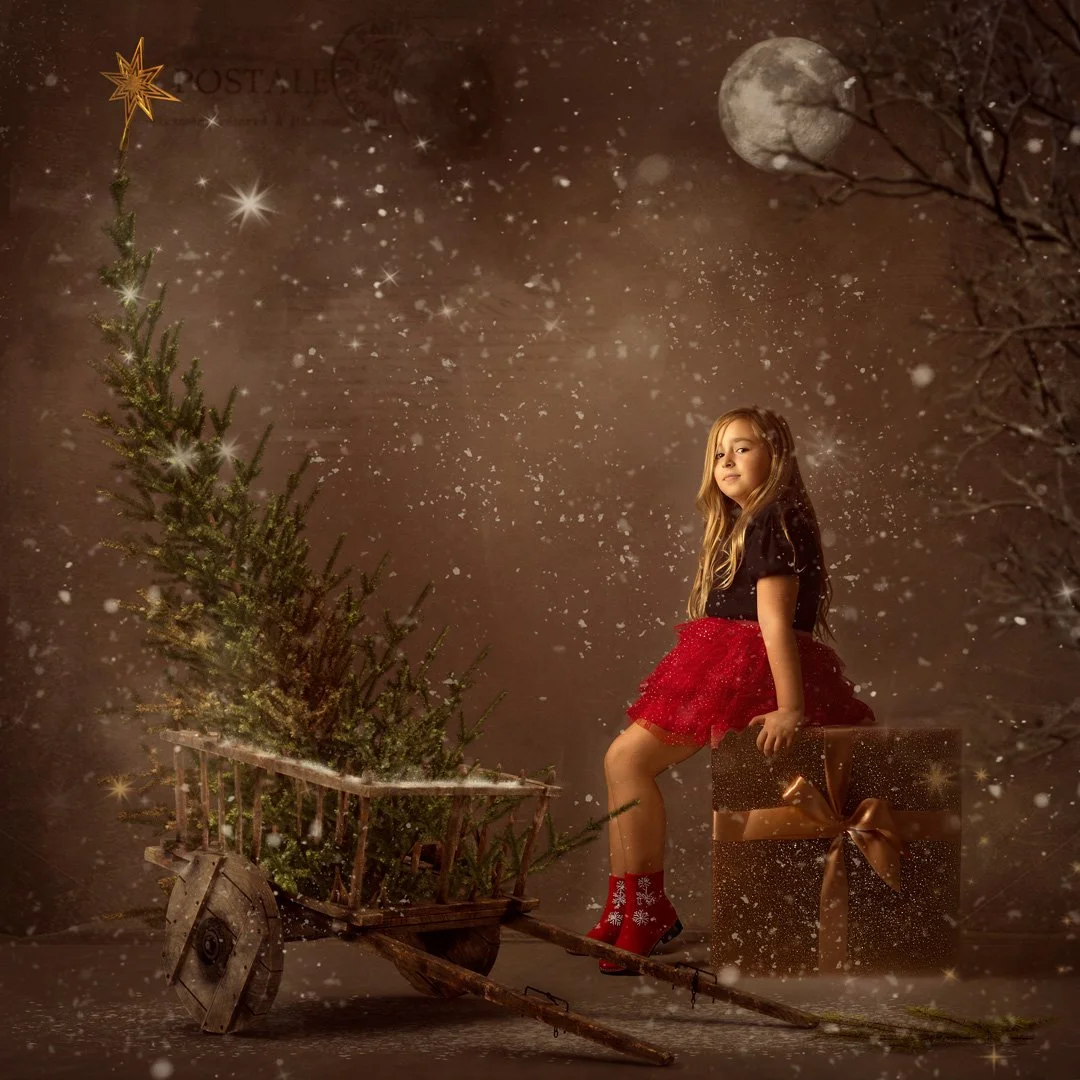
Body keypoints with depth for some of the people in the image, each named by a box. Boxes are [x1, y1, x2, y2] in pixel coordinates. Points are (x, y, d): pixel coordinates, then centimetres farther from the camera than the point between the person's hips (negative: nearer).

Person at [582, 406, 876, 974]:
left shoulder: (771, 524, -11)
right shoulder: (739, 527, 23)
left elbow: (774, 621, -19)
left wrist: (790, 708, -24)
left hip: (748, 673, -10)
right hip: (727, 669, 10)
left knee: (632, 757, -14)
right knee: (620, 757, 6)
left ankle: (645, 912, -6)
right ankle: (625, 912, 6)